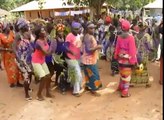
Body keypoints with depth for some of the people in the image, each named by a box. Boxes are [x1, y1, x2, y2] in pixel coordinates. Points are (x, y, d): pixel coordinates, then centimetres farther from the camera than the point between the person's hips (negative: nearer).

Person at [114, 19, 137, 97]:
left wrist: (116, 56, 15)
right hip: (127, 58, -5)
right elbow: (132, 50, -17)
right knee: (127, 75, 4)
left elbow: (117, 48, 3)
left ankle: (121, 87, 38)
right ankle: (125, 92, 10)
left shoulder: (119, 37, -4)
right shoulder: (130, 37, -18)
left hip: (121, 58, 5)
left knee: (122, 73, 22)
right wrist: (133, 60, -10)